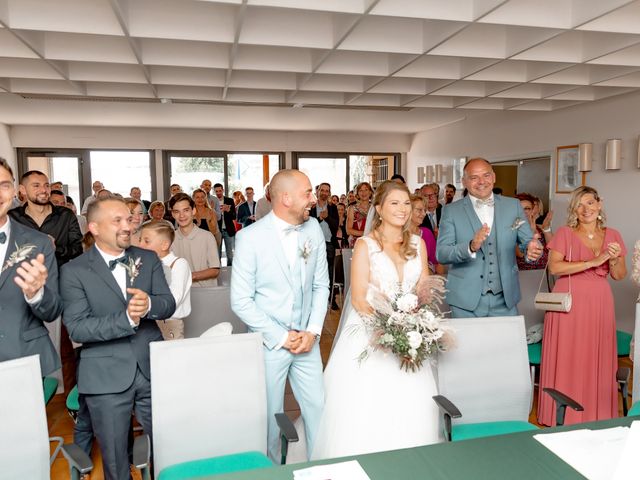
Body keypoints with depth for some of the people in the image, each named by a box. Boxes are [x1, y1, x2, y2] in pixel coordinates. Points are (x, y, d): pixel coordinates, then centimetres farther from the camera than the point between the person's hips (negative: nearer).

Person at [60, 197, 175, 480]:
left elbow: (168, 304, -1)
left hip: (152, 367, 3)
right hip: (106, 377, -2)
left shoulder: (148, 259, 5)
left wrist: (149, 304, -24)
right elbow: (76, 328, -13)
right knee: (114, 457, 14)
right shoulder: (74, 271, -6)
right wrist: (126, 318, -26)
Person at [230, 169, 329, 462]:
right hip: (269, 342, -3)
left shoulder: (314, 230, -1)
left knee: (319, 408, 10)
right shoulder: (250, 237, -14)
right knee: (270, 416, 12)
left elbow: (321, 286, 6)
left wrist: (313, 331, -5)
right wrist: (281, 337, -13)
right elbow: (241, 301, -13)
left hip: (307, 340, 4)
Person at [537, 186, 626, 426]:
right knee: (567, 360, 0)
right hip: (569, 303, -3)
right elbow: (554, 267, -15)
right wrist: (593, 262, -17)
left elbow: (620, 275, 11)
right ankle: (563, 416, 12)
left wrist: (614, 259, -9)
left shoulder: (612, 235, 11)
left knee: (597, 360, 7)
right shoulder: (565, 233, -1)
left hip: (599, 304, 4)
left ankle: (596, 416, 21)